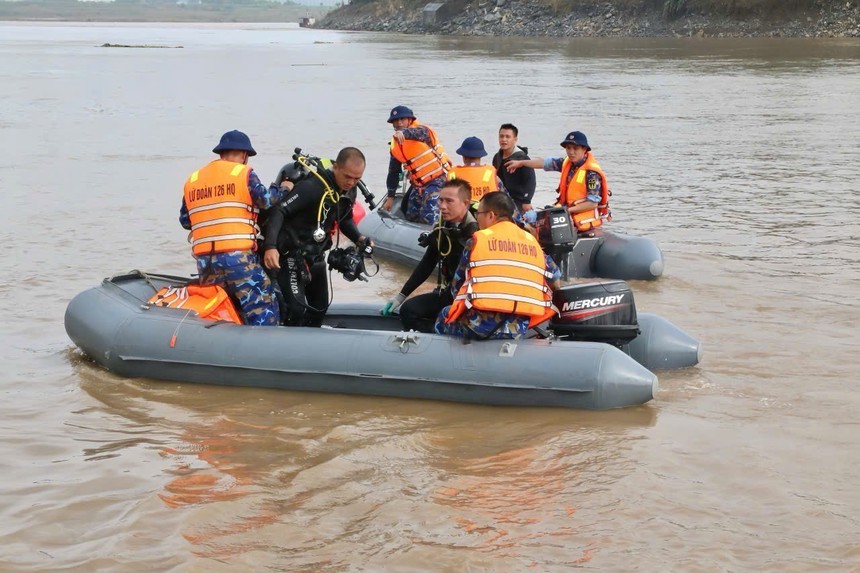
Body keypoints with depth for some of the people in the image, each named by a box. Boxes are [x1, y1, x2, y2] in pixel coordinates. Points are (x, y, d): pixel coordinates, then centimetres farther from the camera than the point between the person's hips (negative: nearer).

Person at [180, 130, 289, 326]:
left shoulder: (192, 179, 16)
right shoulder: (243, 173, 1)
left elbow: (184, 220, 19)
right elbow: (266, 200, -8)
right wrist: (282, 189, 10)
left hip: (204, 260, 6)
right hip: (238, 256, -6)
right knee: (263, 307, -2)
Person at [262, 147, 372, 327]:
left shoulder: (349, 192, 2)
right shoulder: (312, 187, -25)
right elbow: (279, 212, -28)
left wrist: (359, 239, 1)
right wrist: (270, 246, -40)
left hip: (316, 256, 9)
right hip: (293, 254, -9)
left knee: (320, 306, 17)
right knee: (297, 308, -19)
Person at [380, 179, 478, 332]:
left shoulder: (476, 232, -18)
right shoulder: (442, 229, 6)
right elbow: (427, 264, 15)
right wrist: (402, 295, 15)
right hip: (447, 293, 8)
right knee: (409, 310, -6)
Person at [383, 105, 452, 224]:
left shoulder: (422, 129, -10)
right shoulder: (395, 145, 10)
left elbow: (420, 132, -38)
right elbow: (393, 172, 17)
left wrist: (404, 133, -60)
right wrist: (390, 197, 16)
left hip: (438, 179, -8)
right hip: (418, 184, 8)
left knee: (429, 218, -22)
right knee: (411, 216, 13)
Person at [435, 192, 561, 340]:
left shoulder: (478, 239, 6)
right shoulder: (533, 241, 16)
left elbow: (457, 286, 13)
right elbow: (554, 281, 22)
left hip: (482, 324, -4)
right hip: (519, 327, 4)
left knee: (443, 318, 26)